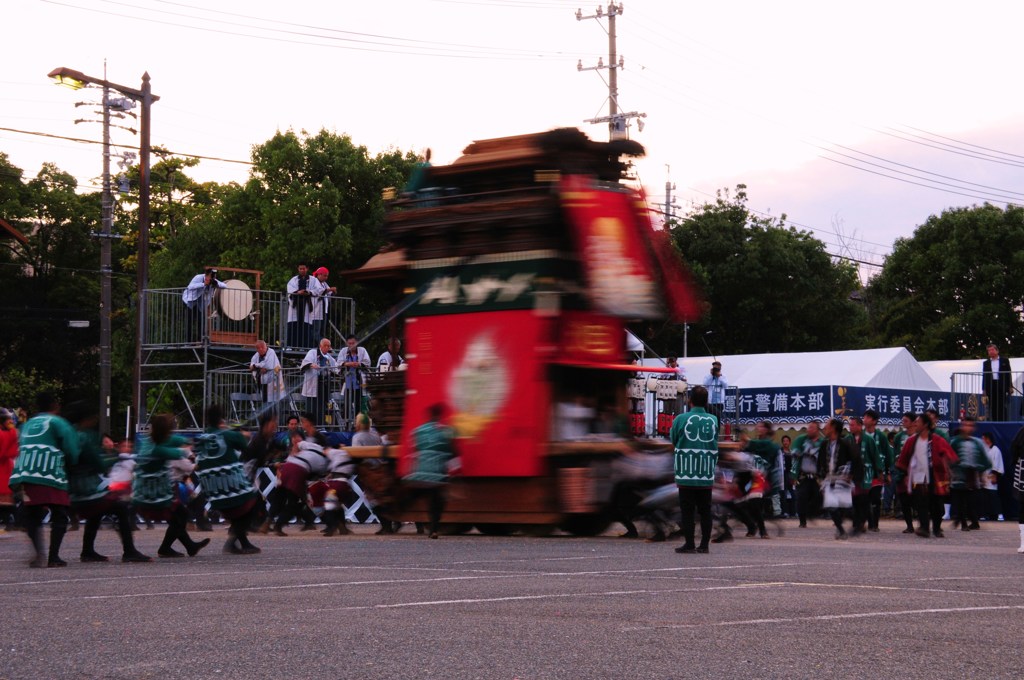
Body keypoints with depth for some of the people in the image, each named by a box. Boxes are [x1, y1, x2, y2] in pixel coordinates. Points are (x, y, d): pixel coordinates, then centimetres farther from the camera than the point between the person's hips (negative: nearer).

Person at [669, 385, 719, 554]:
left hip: (686, 473, -3)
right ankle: (704, 544, 10)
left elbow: (673, 441, 5)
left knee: (687, 510, 2)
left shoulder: (681, 419, -7)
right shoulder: (714, 420, 3)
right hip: (707, 475, 3)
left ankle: (689, 544, 0)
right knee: (705, 510, 9)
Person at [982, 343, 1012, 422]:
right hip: (991, 388, 2)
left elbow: (1008, 374, 8)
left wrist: (1010, 387, 0)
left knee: (1002, 407, -6)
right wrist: (984, 390, 3)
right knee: (992, 408, 0)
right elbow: (984, 376, 10)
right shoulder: (985, 363, 14)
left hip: (1002, 387, -2)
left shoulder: (1005, 361, 11)